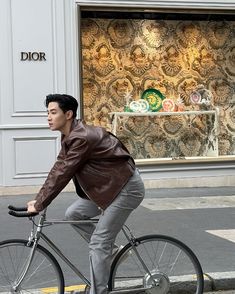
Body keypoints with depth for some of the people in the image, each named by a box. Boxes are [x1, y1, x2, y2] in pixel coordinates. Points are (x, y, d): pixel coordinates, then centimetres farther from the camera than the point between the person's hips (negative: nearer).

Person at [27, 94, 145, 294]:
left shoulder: (81, 138, -25)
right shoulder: (70, 136, 5)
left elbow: (63, 174, -25)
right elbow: (57, 169, 9)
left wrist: (39, 205, -19)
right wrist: (38, 199, 5)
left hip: (126, 188, -10)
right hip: (107, 185, 10)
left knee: (98, 243, -8)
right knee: (73, 214, 8)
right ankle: (110, 250, 19)